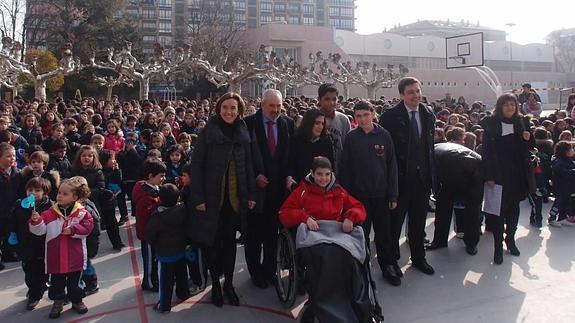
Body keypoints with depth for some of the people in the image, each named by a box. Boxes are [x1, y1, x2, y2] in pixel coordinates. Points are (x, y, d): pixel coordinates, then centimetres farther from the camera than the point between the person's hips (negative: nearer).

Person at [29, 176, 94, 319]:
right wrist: (36, 221, -26)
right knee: (57, 281, 13)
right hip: (55, 256, 1)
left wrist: (73, 230, -18)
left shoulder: (82, 212, -6)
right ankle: (58, 301, 30)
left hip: (75, 256, -1)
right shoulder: (50, 213, -2)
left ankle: (77, 300, 31)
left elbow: (88, 226, -11)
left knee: (75, 280, 13)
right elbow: (40, 230, -7)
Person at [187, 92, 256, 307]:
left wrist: (251, 194, 3)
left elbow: (248, 165, 8)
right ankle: (215, 284, 23)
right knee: (213, 241, 7)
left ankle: (229, 283, 24)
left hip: (236, 197, 2)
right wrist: (198, 197, -12)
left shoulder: (243, 133, 5)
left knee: (230, 240, 11)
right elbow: (196, 164, -7)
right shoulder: (208, 132, -6)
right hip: (212, 197, -2)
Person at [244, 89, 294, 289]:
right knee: (254, 232, 8)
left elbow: (291, 153, 9)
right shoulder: (249, 123, -6)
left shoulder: (287, 124, 5)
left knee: (272, 231, 11)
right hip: (256, 186, -3)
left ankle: (269, 269, 26)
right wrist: (255, 176, -10)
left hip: (279, 187, 3)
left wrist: (288, 176, -2)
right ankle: (256, 271, 23)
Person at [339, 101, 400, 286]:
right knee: (361, 233, 9)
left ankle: (388, 267, 24)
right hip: (358, 194, 0)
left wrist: (393, 195, -3)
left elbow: (392, 166, 0)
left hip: (381, 194, 0)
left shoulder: (384, 135, -2)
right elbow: (344, 168, -1)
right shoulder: (351, 138, -2)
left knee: (384, 232, 9)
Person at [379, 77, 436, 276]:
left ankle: (418, 258, 33)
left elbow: (430, 147, 10)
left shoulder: (428, 116, 6)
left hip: (422, 176, 5)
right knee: (395, 221, 7)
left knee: (419, 220, 17)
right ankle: (392, 259, 24)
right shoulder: (390, 117, -10)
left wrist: (431, 174, 7)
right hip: (399, 177, -5)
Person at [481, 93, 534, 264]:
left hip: (517, 174, 4)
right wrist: (489, 176, -16)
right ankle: (498, 246, 8)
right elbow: (487, 150, -10)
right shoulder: (491, 123, -5)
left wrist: (528, 139, -8)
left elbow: (530, 146, 16)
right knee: (498, 209, 0)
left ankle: (510, 239, 30)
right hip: (498, 174, -4)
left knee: (514, 208, 13)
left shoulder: (522, 122, 7)